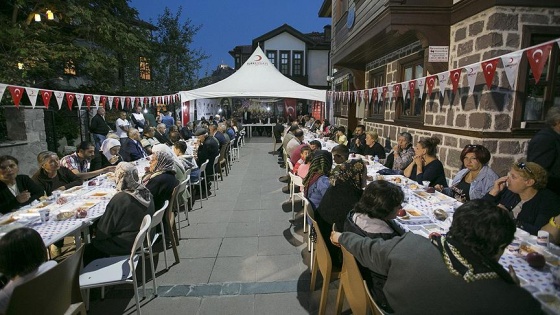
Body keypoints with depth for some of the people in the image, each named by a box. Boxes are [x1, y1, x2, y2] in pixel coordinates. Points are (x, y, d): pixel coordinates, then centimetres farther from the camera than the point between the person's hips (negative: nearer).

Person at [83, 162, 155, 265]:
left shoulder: (119, 199, -27)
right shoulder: (146, 192, -6)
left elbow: (104, 229, -14)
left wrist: (97, 235, 6)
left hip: (126, 246, -7)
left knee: (88, 249, 13)